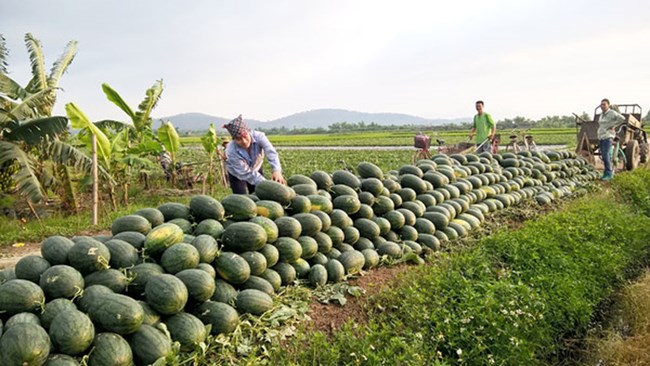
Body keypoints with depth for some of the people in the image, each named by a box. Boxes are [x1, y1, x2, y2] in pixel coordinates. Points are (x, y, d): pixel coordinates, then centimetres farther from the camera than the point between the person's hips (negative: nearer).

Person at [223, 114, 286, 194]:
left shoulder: (258, 136, -32)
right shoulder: (231, 152, -35)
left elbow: (271, 152, -46)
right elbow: (246, 174, -32)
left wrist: (277, 170, -65)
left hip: (256, 168, 3)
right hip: (237, 174, -3)